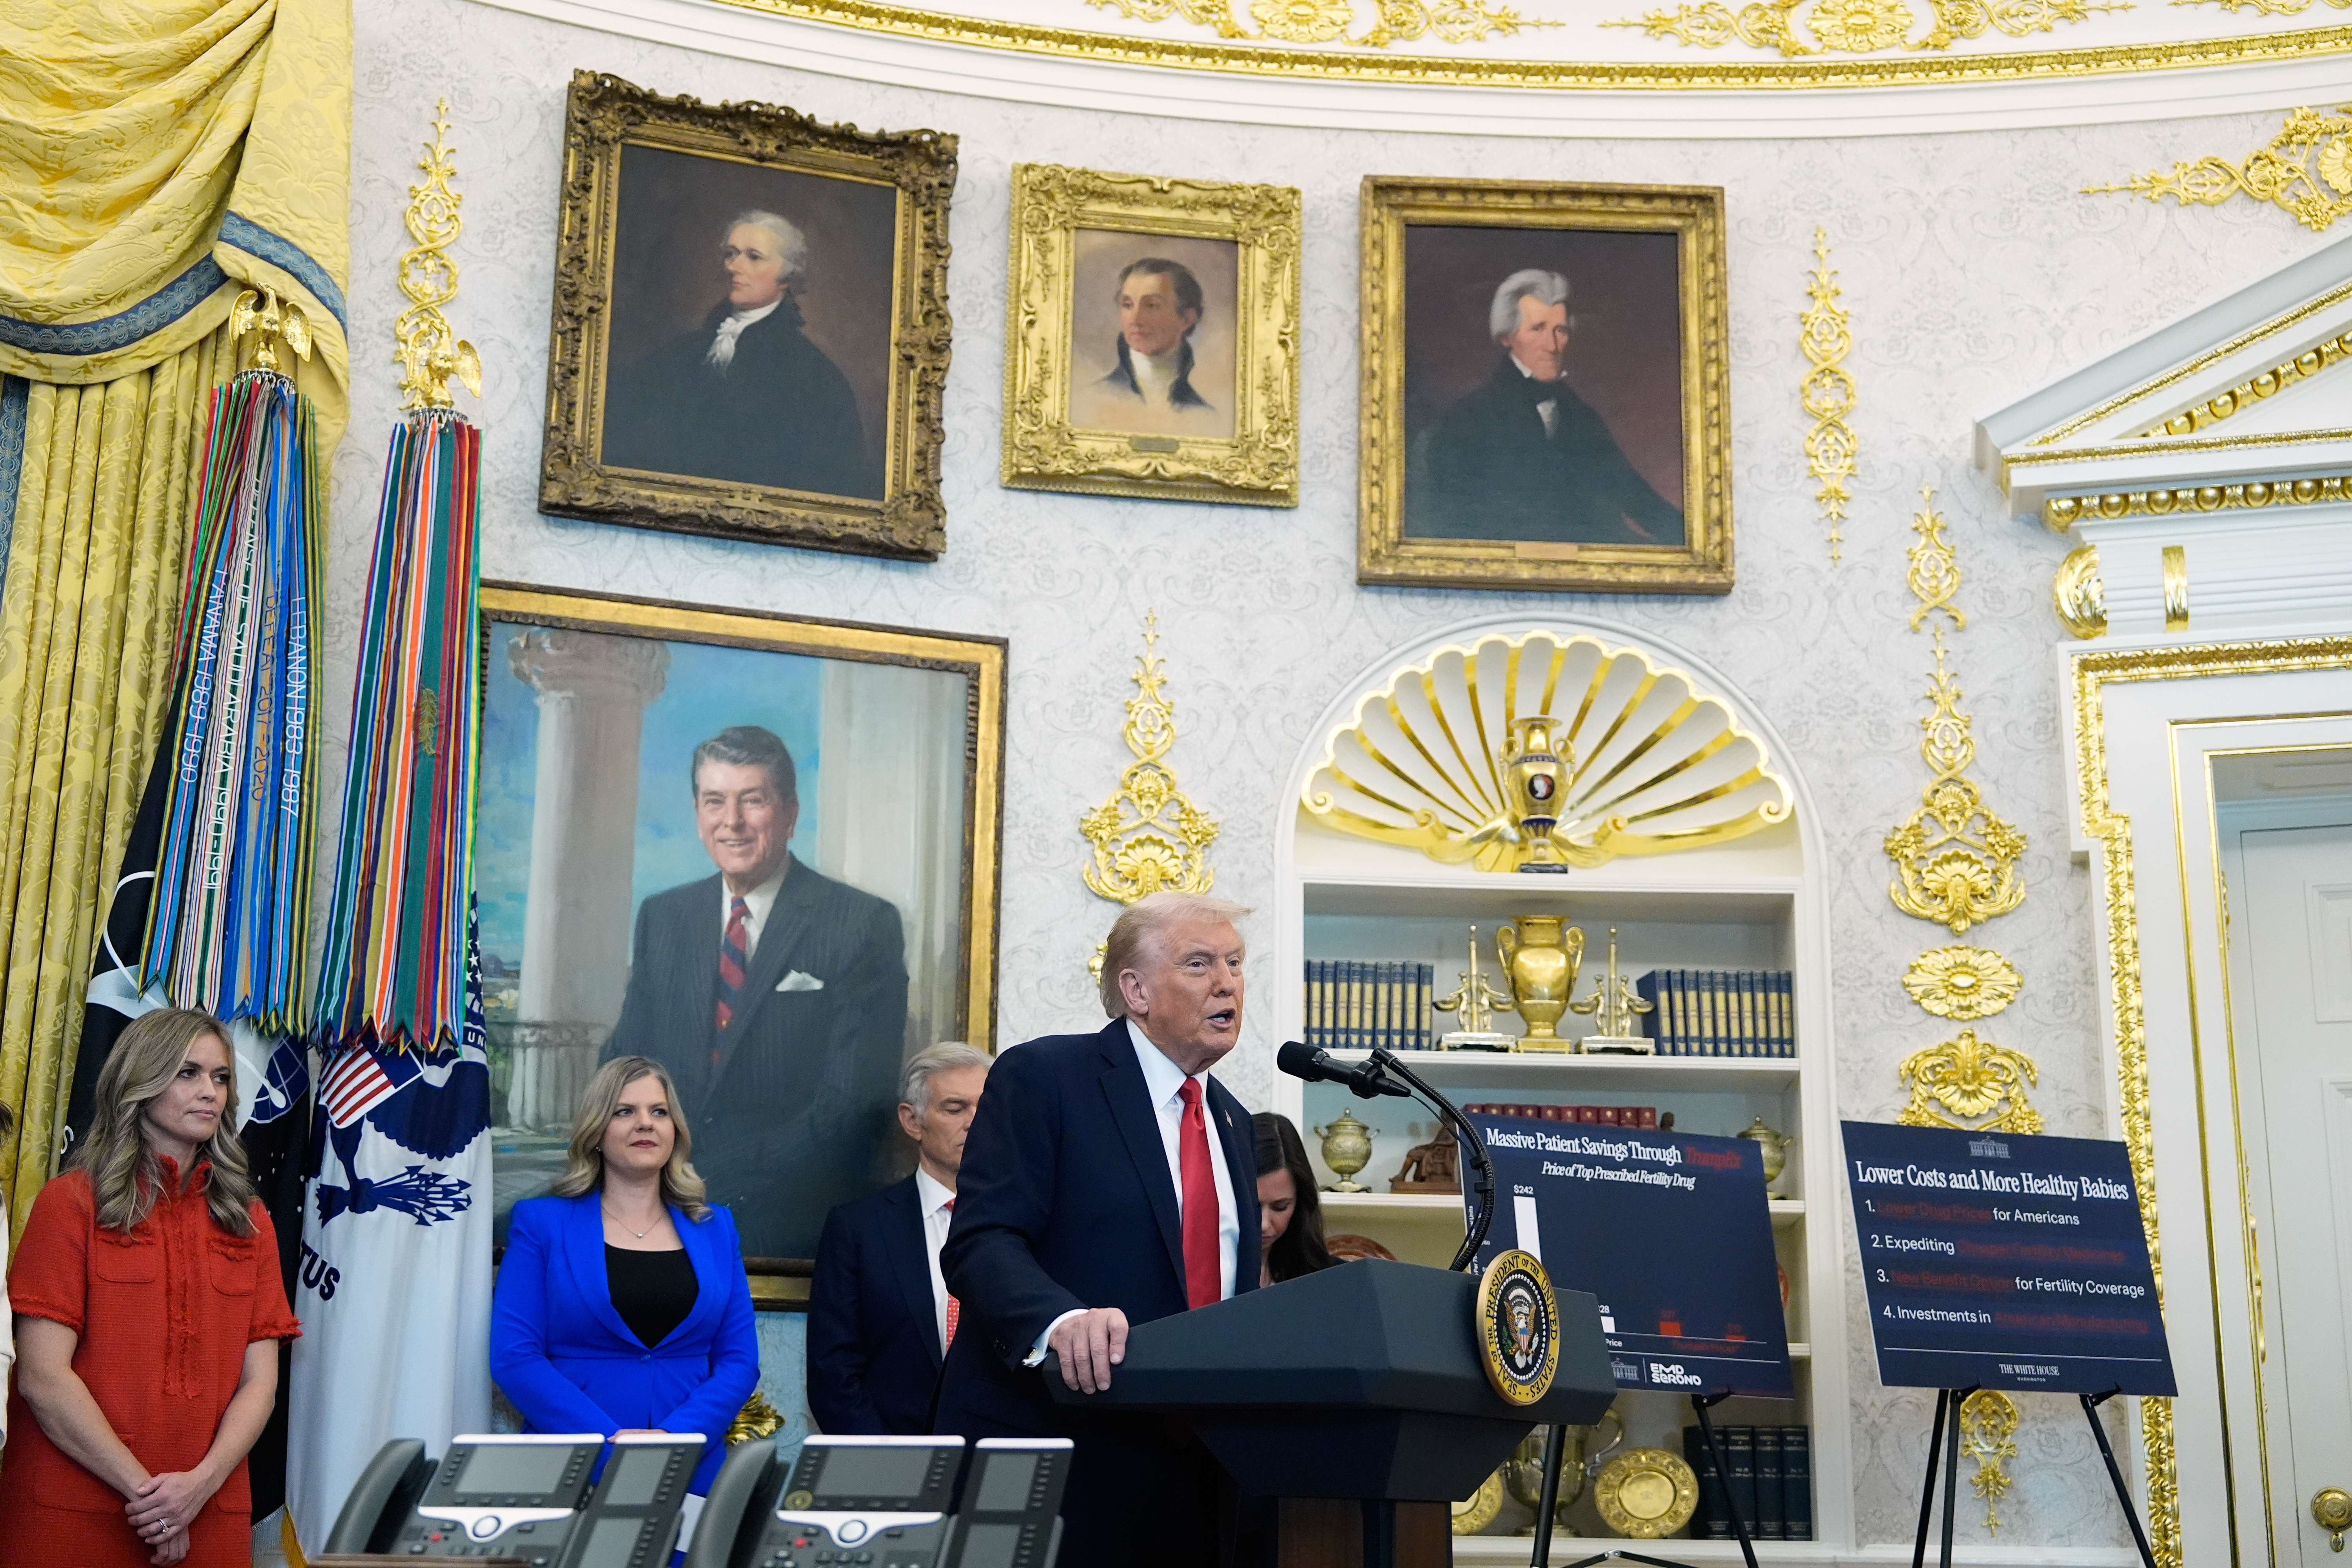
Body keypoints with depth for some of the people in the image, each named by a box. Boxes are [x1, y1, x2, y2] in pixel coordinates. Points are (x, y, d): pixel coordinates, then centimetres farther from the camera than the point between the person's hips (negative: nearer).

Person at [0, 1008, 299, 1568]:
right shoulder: (72, 1202, -2)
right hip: (73, 1518, -3)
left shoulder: (250, 1221, 10)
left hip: (208, 1518, 3)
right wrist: (144, 1489, -14)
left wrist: (202, 1483, -12)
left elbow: (259, 1380, 4)